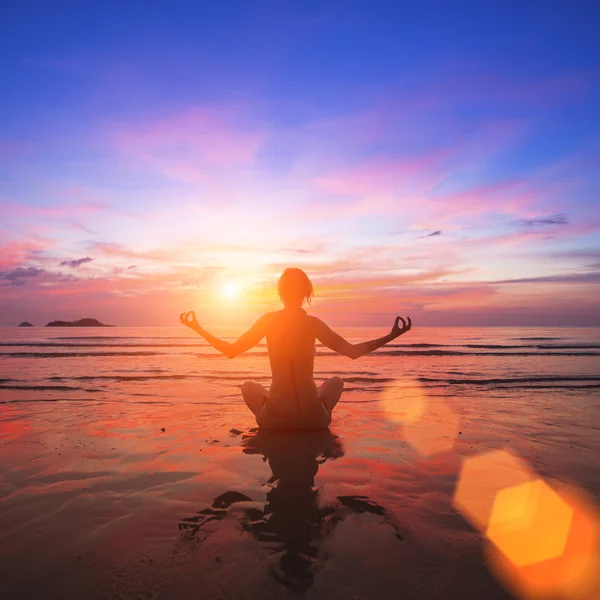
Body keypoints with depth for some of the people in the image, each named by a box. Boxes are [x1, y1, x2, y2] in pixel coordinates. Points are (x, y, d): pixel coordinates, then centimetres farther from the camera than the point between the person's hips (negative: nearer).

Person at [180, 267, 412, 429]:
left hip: (275, 419, 1)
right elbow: (352, 352, -11)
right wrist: (391, 336, -4)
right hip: (313, 418, -1)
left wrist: (198, 328, 9)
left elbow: (231, 351, -1)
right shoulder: (312, 323, -9)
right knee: (335, 381, 31)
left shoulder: (268, 320, -6)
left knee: (249, 385, 33)